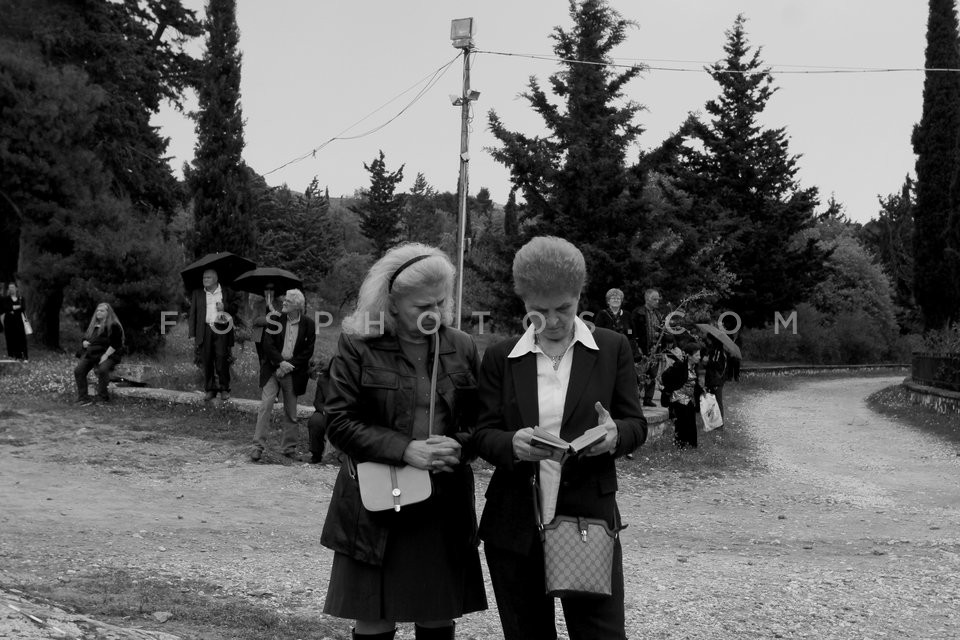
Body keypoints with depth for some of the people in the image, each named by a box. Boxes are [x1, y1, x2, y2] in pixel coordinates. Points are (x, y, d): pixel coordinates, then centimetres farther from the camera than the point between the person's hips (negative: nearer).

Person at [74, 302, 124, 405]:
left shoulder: (113, 326, 1)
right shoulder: (92, 325, 23)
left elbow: (115, 344, -7)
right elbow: (85, 337, 34)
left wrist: (106, 355, -18)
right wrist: (84, 343, 9)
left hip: (107, 354, -6)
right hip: (90, 353, 6)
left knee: (102, 369, -37)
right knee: (78, 370, -20)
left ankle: (103, 396, -19)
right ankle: (83, 398, -17)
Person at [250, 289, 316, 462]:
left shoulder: (308, 324, -2)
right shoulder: (275, 319, -1)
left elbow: (308, 351, -3)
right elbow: (268, 345, -4)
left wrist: (289, 366, -11)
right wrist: (281, 362, -16)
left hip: (293, 373, 0)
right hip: (273, 369, 0)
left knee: (291, 412, 8)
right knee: (266, 405, -9)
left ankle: (289, 448, 19)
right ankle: (258, 446, -7)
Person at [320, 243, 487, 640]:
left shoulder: (461, 348, 6)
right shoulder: (357, 346, -4)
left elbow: (480, 421, 11)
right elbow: (339, 423, -8)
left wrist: (458, 447, -12)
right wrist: (405, 450, -18)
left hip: (446, 510, 3)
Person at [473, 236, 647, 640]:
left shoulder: (612, 349, 4)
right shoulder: (500, 358, 6)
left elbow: (636, 424, 4)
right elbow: (484, 435, 3)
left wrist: (615, 436, -20)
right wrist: (513, 444, -20)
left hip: (589, 519, -2)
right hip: (514, 526, 2)